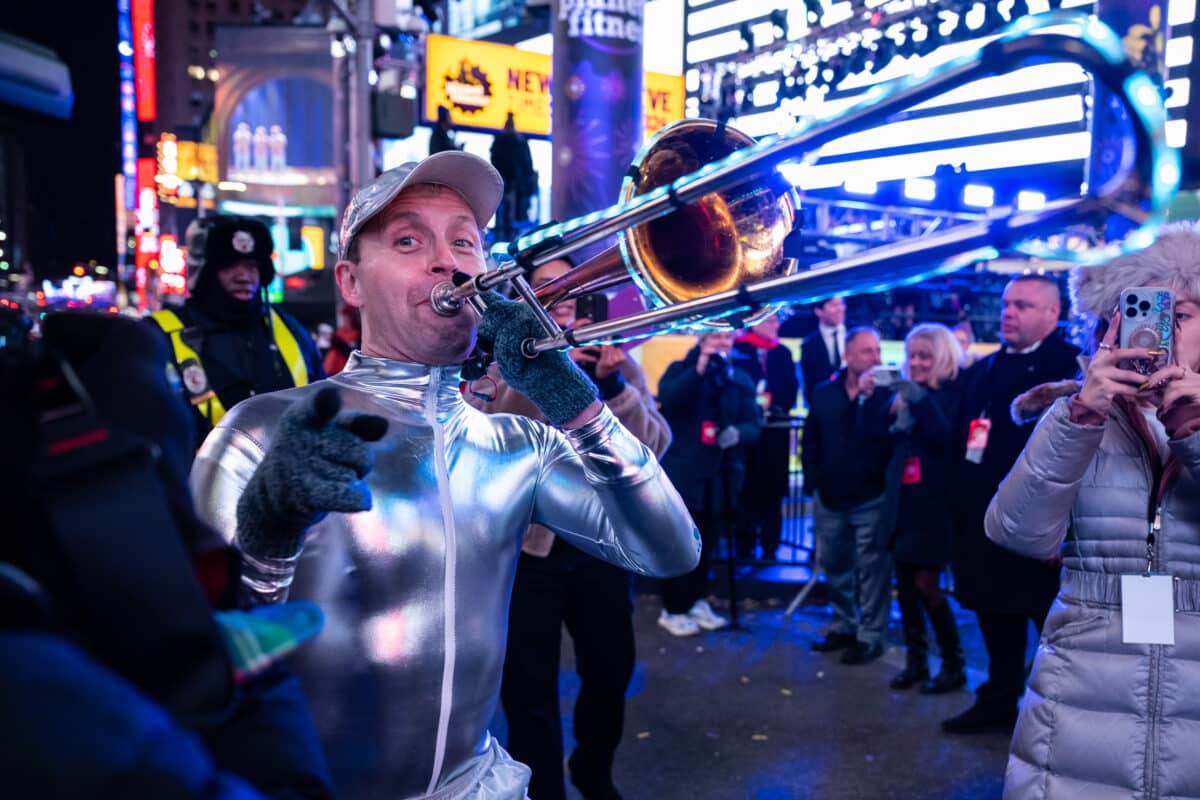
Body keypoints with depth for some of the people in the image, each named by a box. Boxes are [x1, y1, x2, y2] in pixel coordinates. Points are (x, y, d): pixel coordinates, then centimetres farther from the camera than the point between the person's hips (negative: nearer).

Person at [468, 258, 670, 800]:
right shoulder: (500, 364, -2)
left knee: (610, 672, 16)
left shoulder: (615, 361, 4)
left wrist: (614, 385, -23)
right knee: (529, 687, 4)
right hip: (526, 544, -2)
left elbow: (653, 447, -7)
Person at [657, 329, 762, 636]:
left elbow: (754, 424, 5)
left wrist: (738, 432, -17)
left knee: (706, 546, 11)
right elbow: (668, 398, -18)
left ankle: (697, 601, 27)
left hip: (720, 477, 3)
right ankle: (673, 609, 12)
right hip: (682, 472, -3)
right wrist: (700, 368, -22)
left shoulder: (740, 379, 10)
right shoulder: (680, 369, 3)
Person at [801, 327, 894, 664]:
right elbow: (810, 441, 11)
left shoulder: (885, 392, -7)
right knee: (834, 565, 16)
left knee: (871, 568, 0)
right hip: (829, 497, 5)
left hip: (870, 498, -5)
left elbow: (887, 437, -21)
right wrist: (813, 482, 6)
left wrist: (867, 398, -24)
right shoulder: (824, 393, 6)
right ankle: (844, 626, 33)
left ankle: (870, 636, 13)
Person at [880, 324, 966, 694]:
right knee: (905, 583, 8)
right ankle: (915, 660, 20)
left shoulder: (955, 395, -5)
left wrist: (921, 402, -30)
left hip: (935, 503, -6)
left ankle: (954, 664, 12)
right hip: (903, 500, 6)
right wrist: (894, 426, -10)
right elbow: (887, 445, 11)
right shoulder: (905, 394, 11)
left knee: (926, 584, -5)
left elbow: (948, 440, -21)